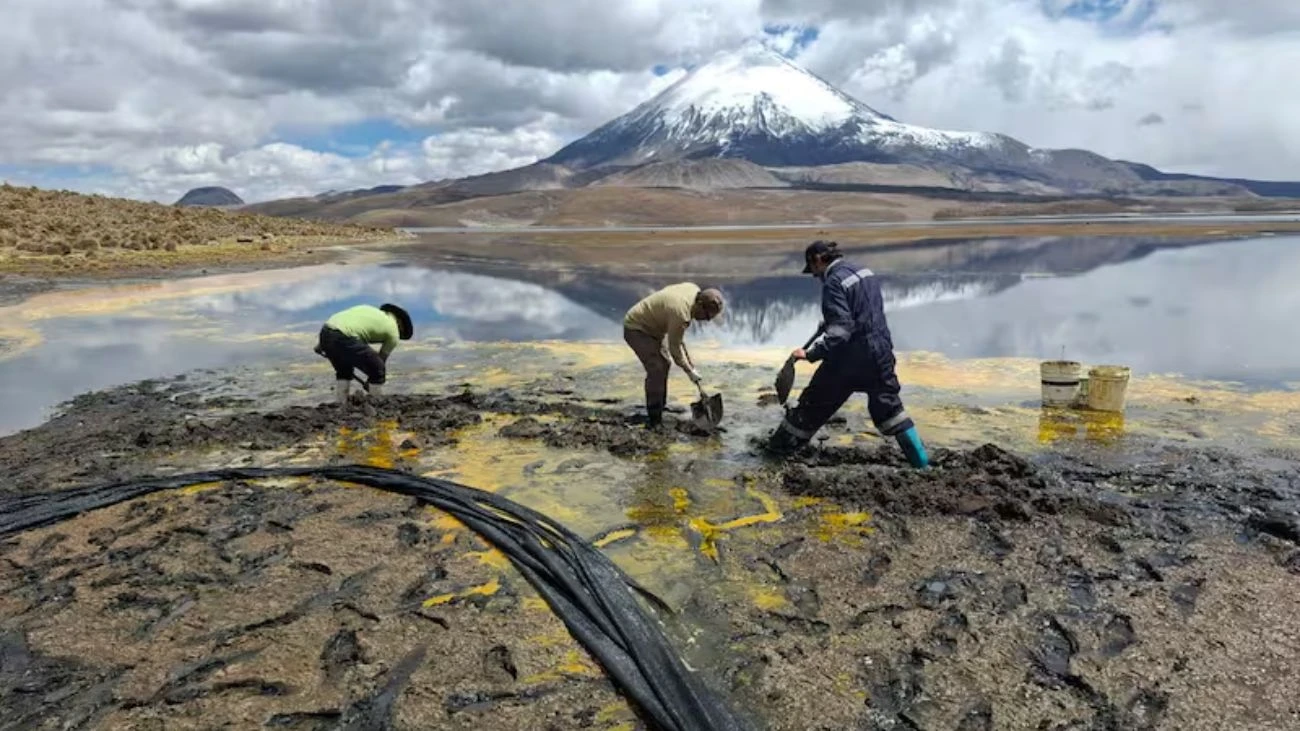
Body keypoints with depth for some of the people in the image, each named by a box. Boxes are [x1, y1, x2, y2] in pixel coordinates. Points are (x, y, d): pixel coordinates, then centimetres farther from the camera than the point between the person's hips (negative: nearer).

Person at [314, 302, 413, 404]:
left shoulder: (369, 309, 31)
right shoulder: (393, 331, 15)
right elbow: (382, 359, 22)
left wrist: (321, 343, 25)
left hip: (325, 331, 7)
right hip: (344, 337, -7)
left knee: (343, 370, 29)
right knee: (378, 371, 9)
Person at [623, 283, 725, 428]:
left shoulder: (695, 290, -7)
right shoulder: (681, 314, -33)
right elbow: (674, 347, -19)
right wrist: (689, 371, -8)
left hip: (650, 327, 11)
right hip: (636, 328, -11)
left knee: (664, 365, 14)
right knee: (656, 370, -17)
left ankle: (659, 409, 26)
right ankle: (654, 420, -11)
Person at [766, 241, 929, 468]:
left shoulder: (834, 282, -15)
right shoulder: (865, 272, 11)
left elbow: (840, 331, -24)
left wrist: (810, 354, -24)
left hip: (851, 357, -7)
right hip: (881, 350, 7)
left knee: (814, 404, 7)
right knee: (887, 404, 19)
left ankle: (779, 446, 22)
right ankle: (920, 458, 19)